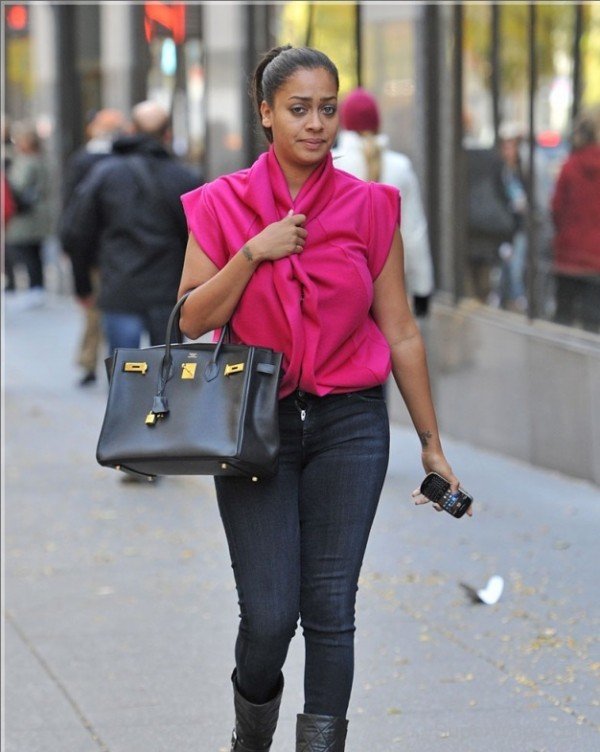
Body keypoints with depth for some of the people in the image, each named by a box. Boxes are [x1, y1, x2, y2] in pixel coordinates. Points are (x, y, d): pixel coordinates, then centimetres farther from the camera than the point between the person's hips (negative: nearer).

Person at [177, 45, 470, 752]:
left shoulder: (369, 207, 1)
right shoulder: (222, 204, 0)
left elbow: (400, 333, 5)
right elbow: (192, 322, -2)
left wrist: (431, 443, 6)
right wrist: (254, 253, -15)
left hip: (349, 426, 1)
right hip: (255, 425, -1)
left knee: (331, 609, -2)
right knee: (269, 614, -5)